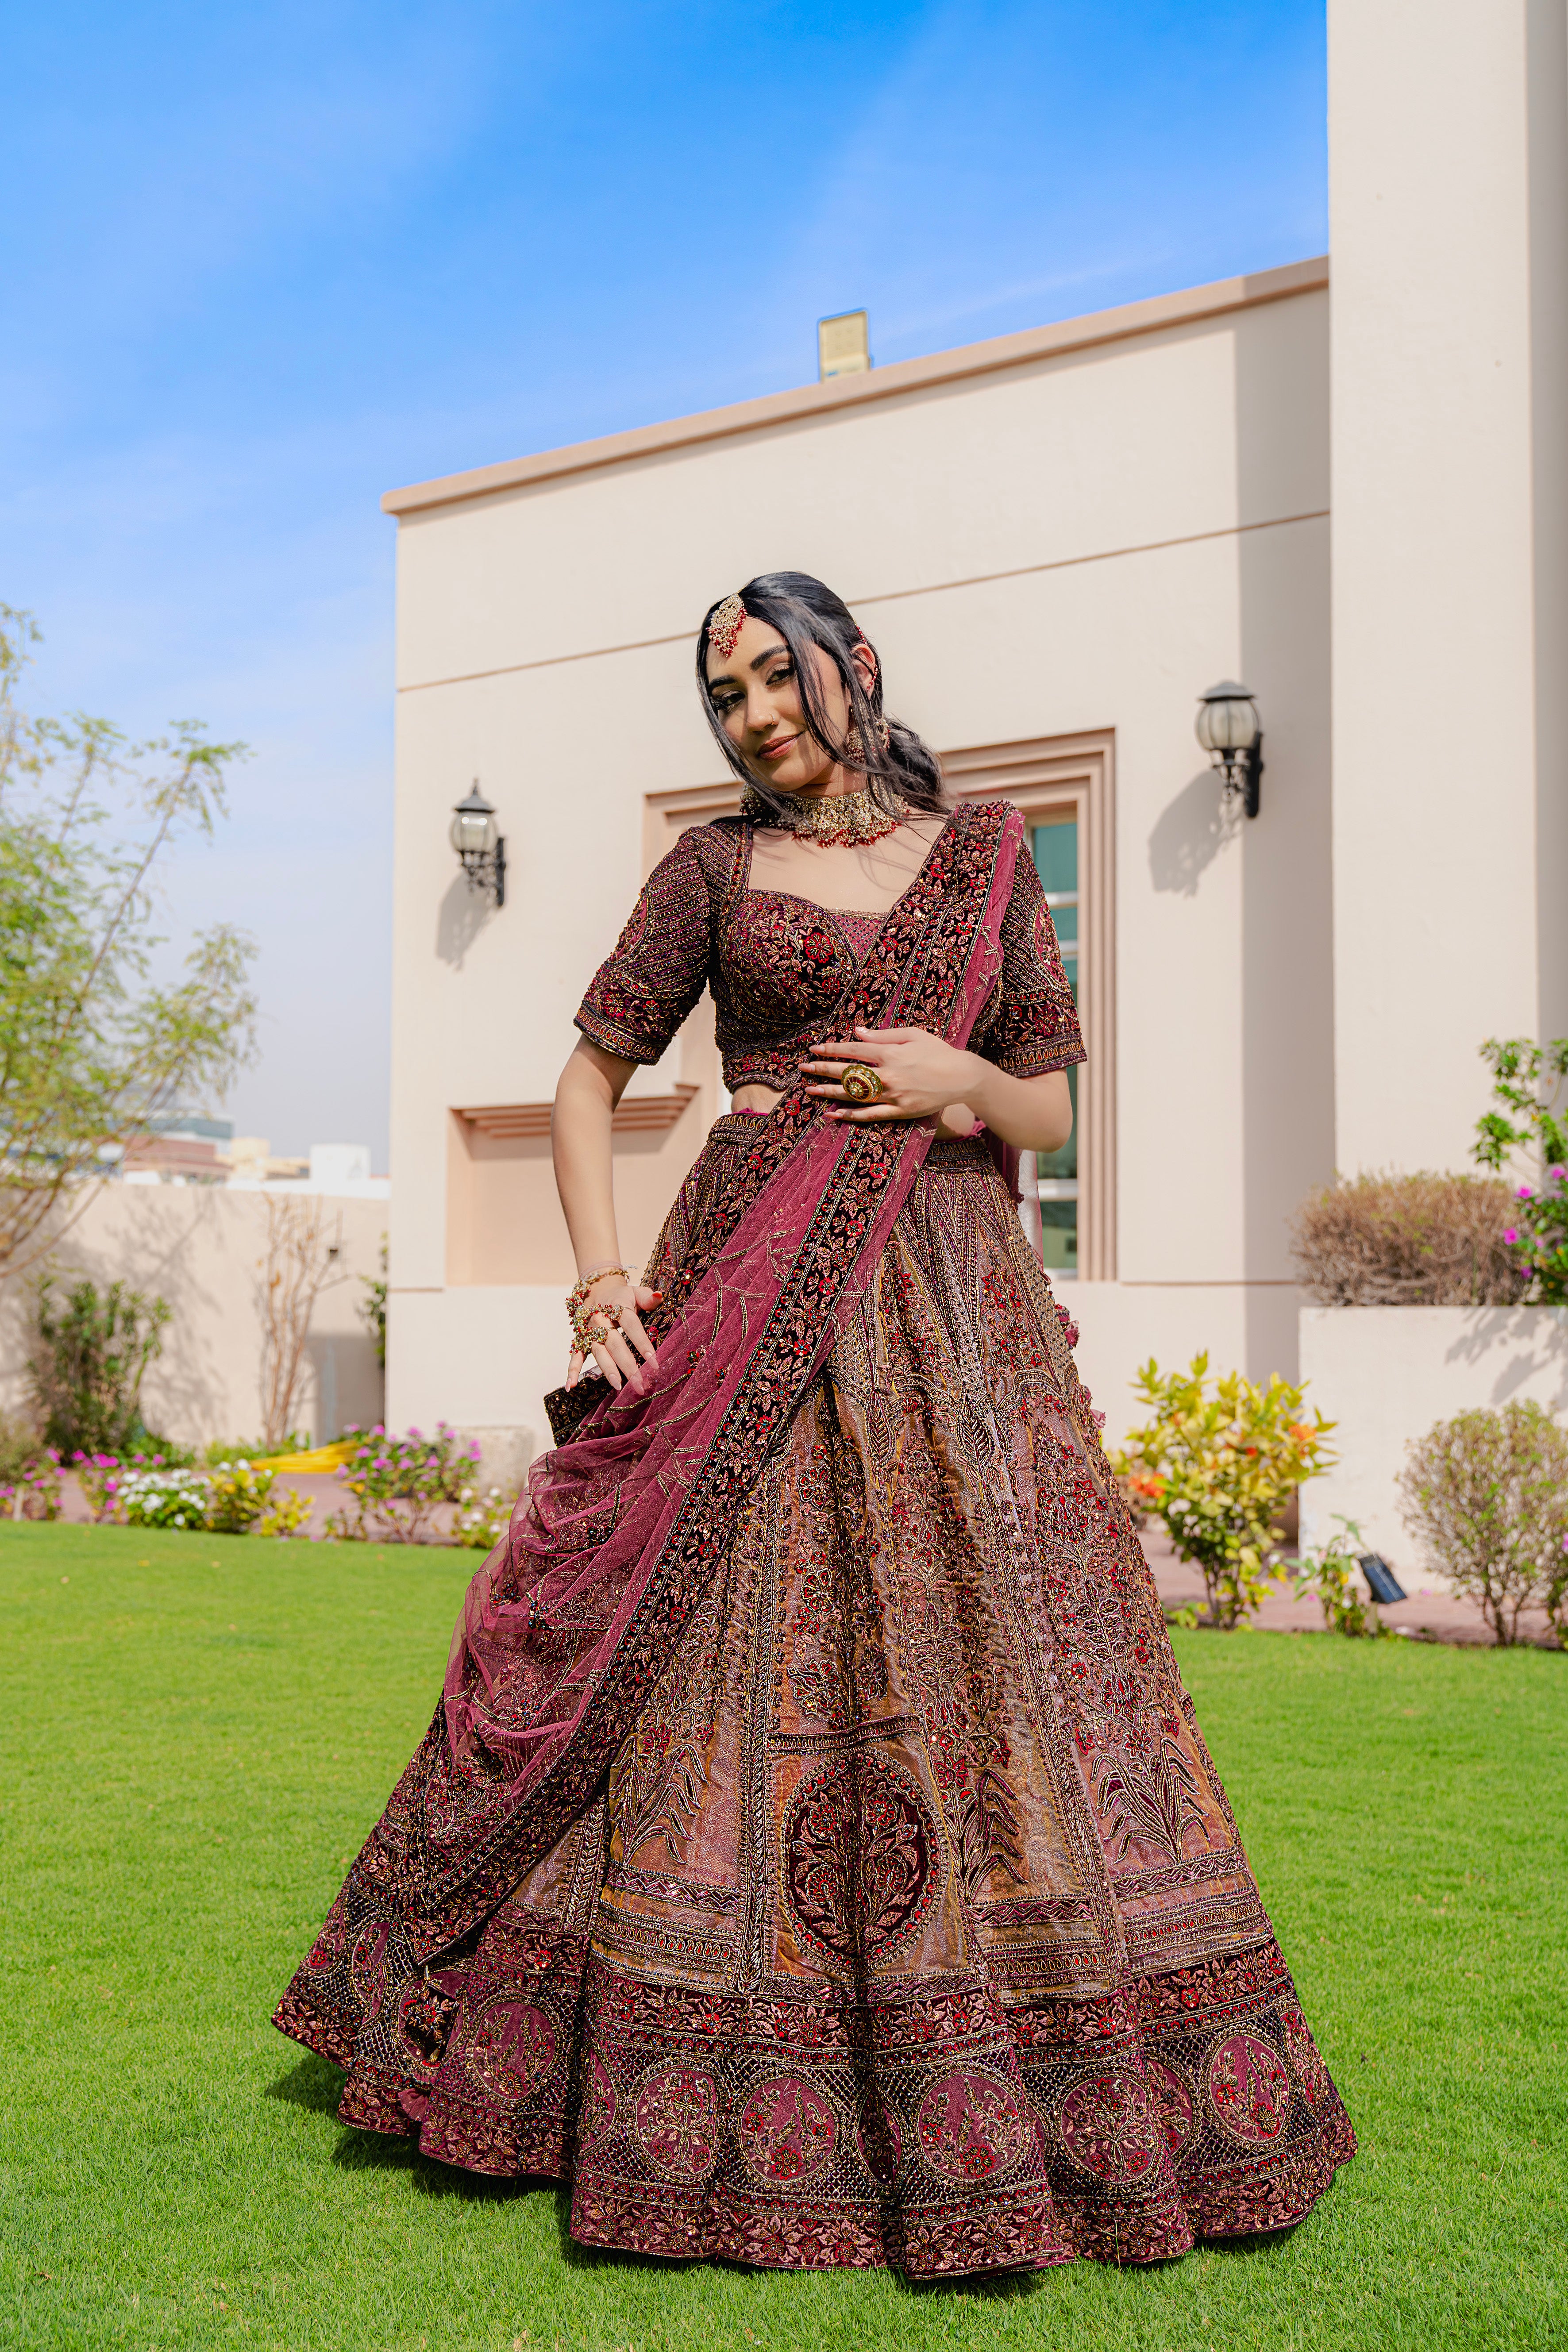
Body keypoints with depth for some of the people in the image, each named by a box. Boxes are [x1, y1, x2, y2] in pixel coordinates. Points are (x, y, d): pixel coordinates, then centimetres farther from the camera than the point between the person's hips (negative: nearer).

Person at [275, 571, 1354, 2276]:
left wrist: (961, 1081, -9)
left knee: (985, 1660, -1)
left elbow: (1050, 1112, 12)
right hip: (756, 1300, -1)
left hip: (952, 1299, 1)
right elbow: (590, 1074, 8)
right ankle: (714, 2099, 14)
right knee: (729, 1659, -1)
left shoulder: (984, 855, 11)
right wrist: (599, 1276, -5)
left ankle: (986, 2108, 14)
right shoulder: (715, 868, 9)